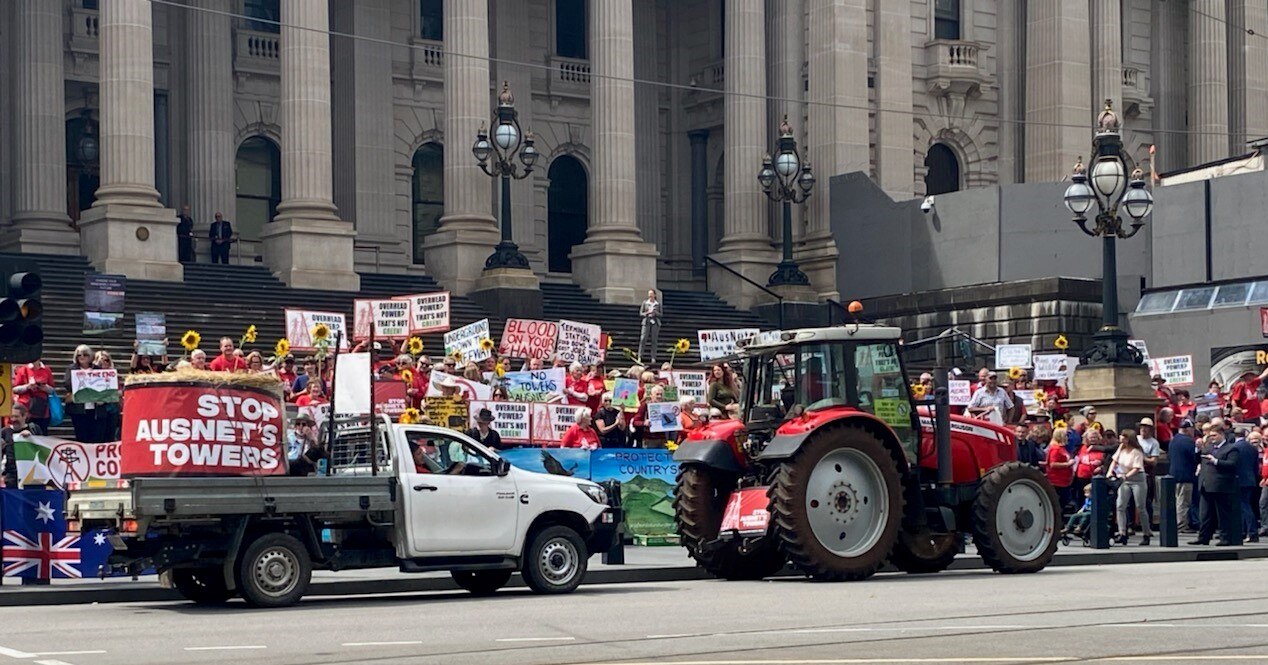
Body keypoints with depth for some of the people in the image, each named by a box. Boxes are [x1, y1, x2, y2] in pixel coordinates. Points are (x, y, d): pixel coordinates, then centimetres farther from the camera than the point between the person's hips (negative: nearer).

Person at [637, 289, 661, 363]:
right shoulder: (645, 303, 7)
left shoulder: (658, 304, 7)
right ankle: (640, 356, -10)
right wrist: (647, 313, -12)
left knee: (654, 340, -3)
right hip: (646, 322, 0)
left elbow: (661, 314, 8)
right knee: (643, 339, -10)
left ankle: (653, 358, 0)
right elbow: (640, 313, 7)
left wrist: (655, 312, -11)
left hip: (655, 323, 0)